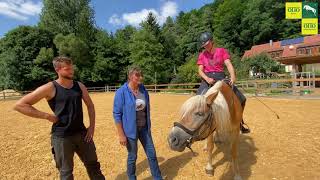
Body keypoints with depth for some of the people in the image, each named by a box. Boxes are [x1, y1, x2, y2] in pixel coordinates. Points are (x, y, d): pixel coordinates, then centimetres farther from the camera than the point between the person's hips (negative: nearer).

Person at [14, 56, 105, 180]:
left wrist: (92, 126, 3)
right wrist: (47, 116, -15)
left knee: (93, 165, 16)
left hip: (81, 133, 4)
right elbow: (20, 105, -11)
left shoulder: (80, 86, 2)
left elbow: (90, 105, 11)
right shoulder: (50, 88, -12)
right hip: (61, 136, -4)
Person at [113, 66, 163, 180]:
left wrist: (149, 126, 14)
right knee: (132, 157, 14)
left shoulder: (143, 90, -1)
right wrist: (121, 135, -14)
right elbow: (116, 114, -14)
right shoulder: (121, 92, -16)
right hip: (130, 129, -4)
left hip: (144, 128, 5)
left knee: (152, 154, 14)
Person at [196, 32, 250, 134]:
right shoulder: (202, 55, 6)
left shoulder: (222, 51, 5)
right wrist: (207, 79, -22)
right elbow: (200, 70, -1)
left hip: (221, 78, 1)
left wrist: (232, 77, -27)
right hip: (207, 80, 0)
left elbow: (228, 64, -8)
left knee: (241, 99, -4)